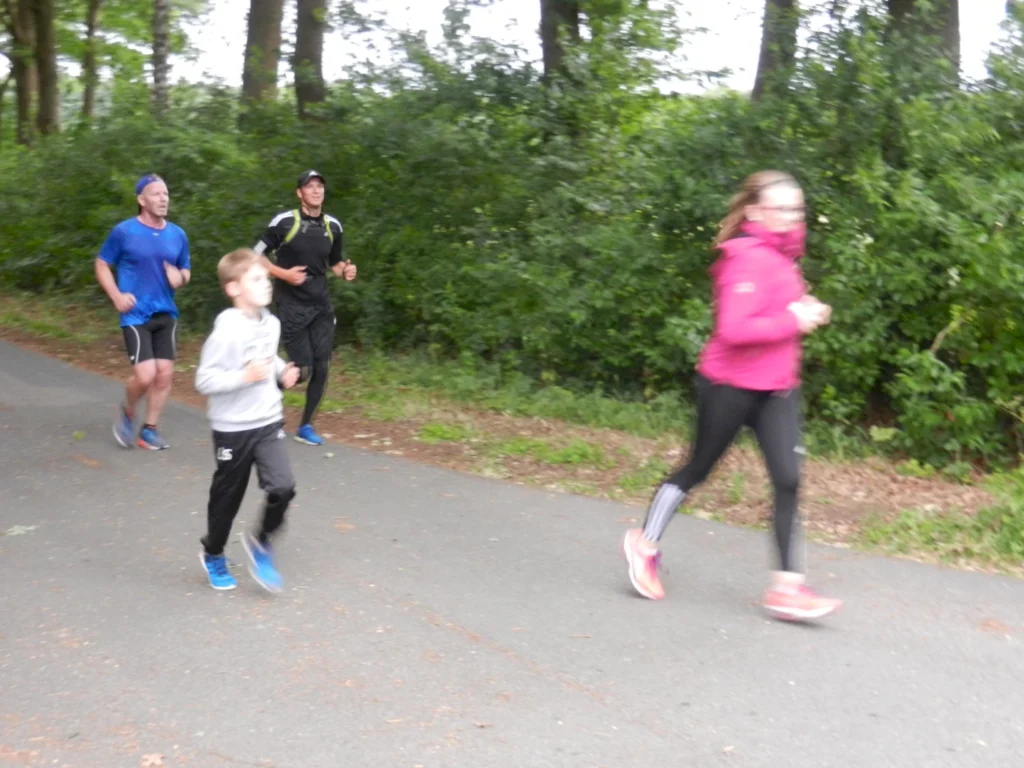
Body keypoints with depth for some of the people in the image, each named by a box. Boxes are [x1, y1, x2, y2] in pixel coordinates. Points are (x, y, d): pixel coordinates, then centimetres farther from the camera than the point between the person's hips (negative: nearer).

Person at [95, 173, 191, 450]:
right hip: (135, 316, -5)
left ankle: (149, 430, 19)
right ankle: (127, 412, 18)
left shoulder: (178, 235, 5)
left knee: (165, 373, 3)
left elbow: (186, 271, 16)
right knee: (145, 375, -14)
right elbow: (102, 266, 3)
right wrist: (116, 296, -12)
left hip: (166, 314, 5)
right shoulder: (124, 232, -6)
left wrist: (180, 277, -8)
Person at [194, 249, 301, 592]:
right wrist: (245, 377, -27)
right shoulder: (226, 331, -20)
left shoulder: (271, 324, 1)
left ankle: (260, 542, 17)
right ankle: (213, 555, 37)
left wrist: (282, 372, 1)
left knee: (282, 488, -10)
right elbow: (204, 381, -19)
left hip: (269, 422, 5)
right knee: (227, 497, 11)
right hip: (233, 428, -5)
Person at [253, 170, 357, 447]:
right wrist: (283, 274, -17)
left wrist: (345, 271, -3)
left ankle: (305, 426, 18)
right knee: (302, 370, -8)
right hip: (292, 305, -5)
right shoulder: (284, 221, -10)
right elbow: (256, 256, -4)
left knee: (321, 368, 3)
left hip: (321, 305, 5)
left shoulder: (333, 225, 5)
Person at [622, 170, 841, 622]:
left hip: (776, 388, 8)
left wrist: (808, 311, 5)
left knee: (788, 480, -3)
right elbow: (733, 329, -28)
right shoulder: (749, 259, -19)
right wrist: (793, 321, -22)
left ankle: (788, 585, 2)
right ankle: (645, 545, 29)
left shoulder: (780, 255, 10)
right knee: (697, 469, 9)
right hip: (730, 385, -8)